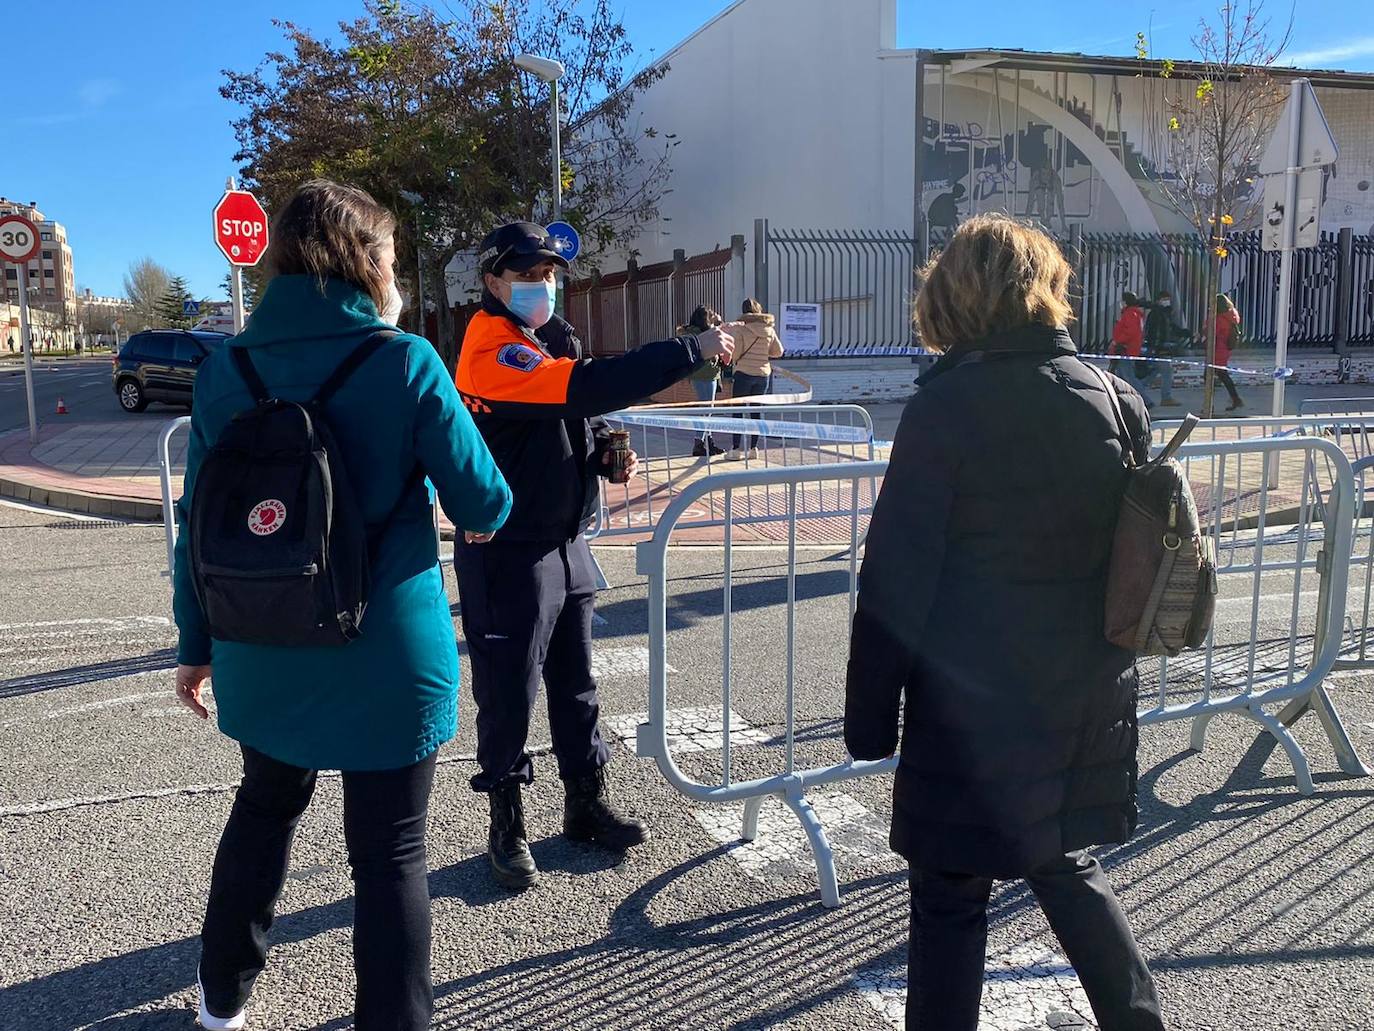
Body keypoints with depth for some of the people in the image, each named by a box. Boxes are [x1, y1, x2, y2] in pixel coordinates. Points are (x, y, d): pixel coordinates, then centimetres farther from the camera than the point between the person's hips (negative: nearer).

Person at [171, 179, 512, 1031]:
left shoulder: (226, 370, -2)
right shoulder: (407, 363, -14)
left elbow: (201, 521, 3)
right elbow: (483, 504, -11)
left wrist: (195, 643, 13)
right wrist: (487, 507, 13)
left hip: (263, 654, 5)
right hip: (387, 659, -5)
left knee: (266, 807, 27)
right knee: (391, 852, 9)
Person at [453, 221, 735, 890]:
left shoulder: (552, 337, 11)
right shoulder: (492, 350, -19)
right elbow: (589, 385, -33)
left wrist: (608, 455, 0)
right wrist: (691, 351, -31)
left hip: (565, 541, 9)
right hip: (508, 553, -9)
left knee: (575, 682, 17)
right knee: (508, 692, 4)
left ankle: (587, 804, 32)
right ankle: (507, 829, 20)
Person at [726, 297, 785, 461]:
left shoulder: (742, 329, -9)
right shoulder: (770, 330, 3)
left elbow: (736, 353, -9)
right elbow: (778, 352, 7)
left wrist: (734, 364, 11)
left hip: (744, 373, -4)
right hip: (763, 374, 4)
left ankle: (735, 449, -2)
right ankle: (753, 449, 12)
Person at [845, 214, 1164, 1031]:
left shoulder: (948, 406, -15)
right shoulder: (1118, 401, 2)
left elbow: (897, 579, -16)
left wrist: (870, 713, -7)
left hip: (973, 704, -6)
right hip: (1088, 701, 6)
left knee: (951, 899, 10)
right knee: (1068, 866, 26)